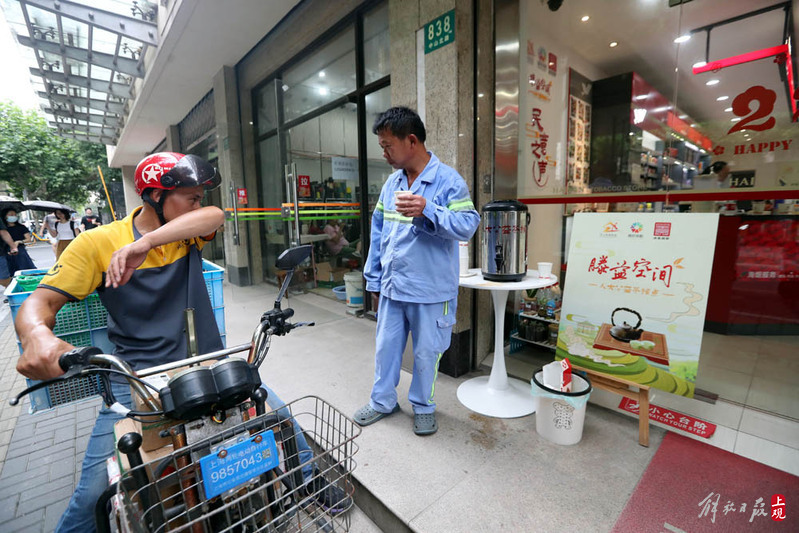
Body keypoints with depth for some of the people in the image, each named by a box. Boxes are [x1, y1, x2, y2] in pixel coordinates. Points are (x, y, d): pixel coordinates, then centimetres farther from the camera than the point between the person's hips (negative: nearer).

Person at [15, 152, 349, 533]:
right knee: (96, 490, -7)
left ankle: (309, 475, 22)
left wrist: (146, 242, -34)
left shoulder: (189, 234, 0)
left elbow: (215, 216, -21)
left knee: (275, 411, -4)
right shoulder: (97, 242, -5)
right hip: (138, 378, -1)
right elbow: (42, 301, -9)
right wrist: (37, 334, -32)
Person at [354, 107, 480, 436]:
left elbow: (468, 225, -17)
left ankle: (423, 406, 37)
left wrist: (427, 211, -31)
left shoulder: (449, 180, -9)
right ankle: (382, 401, 40)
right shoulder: (392, 183, 9)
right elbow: (378, 233, 12)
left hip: (430, 290, -5)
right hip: (391, 286, 6)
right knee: (385, 346, 17)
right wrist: (373, 279, 13)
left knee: (426, 352, 11)